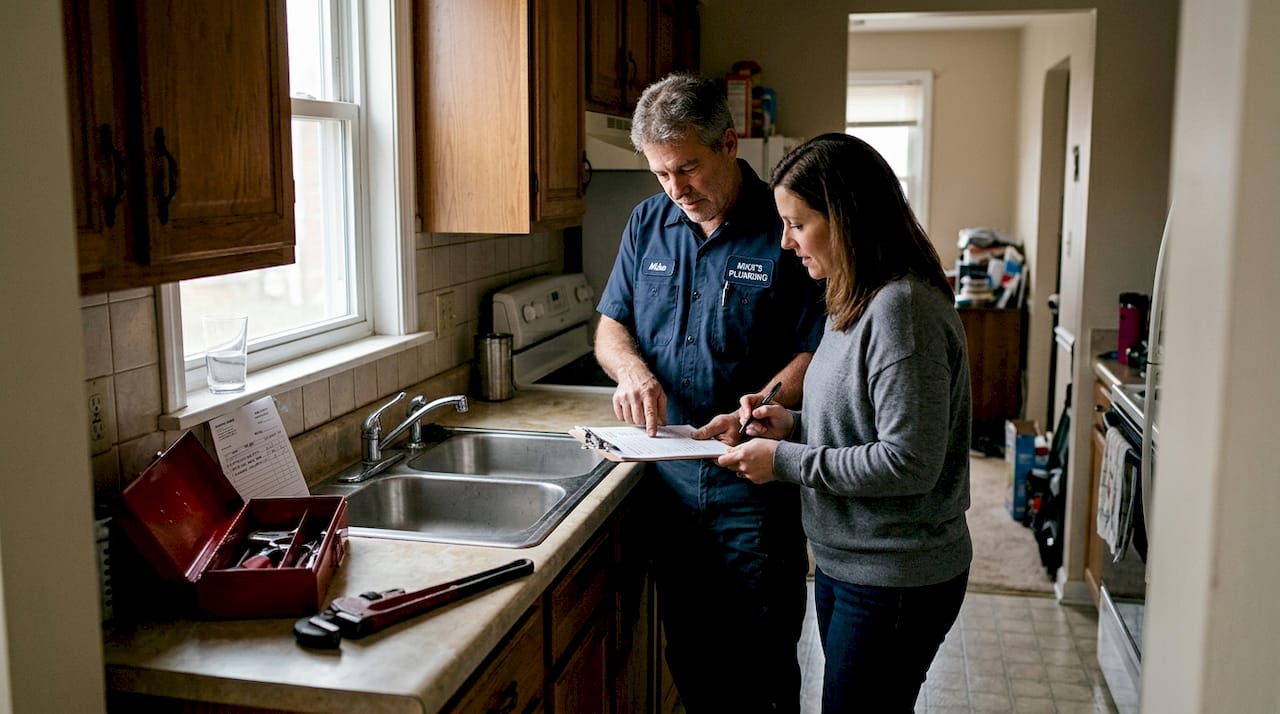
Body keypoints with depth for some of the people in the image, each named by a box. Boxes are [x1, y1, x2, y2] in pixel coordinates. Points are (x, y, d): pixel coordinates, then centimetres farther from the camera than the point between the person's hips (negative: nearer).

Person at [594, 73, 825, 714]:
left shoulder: (784, 229, -10)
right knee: (689, 655, 18)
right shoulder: (648, 223, 6)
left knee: (762, 662, 7)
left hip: (755, 486, -4)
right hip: (670, 480, 5)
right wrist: (633, 369, -11)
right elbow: (611, 325, 11)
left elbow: (816, 352, -10)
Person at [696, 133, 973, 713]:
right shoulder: (859, 302, 9)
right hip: (845, 562, 9)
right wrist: (794, 425, 1)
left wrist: (786, 461, -19)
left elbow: (910, 462, -25)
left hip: (897, 581, -9)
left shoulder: (902, 308, -23)